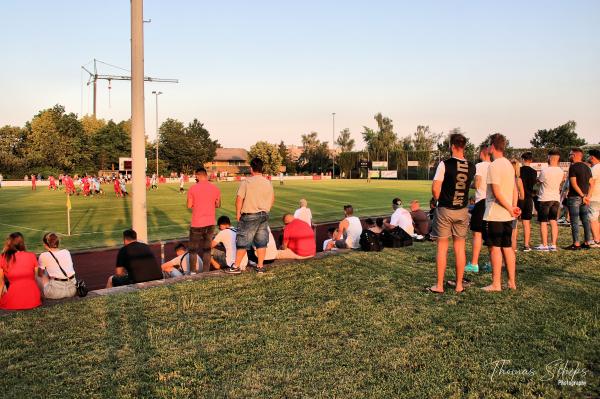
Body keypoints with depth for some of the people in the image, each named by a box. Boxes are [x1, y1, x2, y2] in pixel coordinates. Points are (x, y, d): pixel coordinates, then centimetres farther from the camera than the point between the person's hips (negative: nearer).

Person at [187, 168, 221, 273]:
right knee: (207, 248, 12)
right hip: (210, 222, 3)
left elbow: (189, 206, -4)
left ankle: (193, 271, 11)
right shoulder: (215, 188, 0)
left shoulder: (193, 188, -9)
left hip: (197, 223, -3)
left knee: (193, 248, 10)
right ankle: (206, 271, 13)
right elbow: (218, 205, 9)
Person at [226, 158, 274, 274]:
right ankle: (260, 267, 12)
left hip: (249, 216, -4)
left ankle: (236, 267, 9)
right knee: (261, 242, 9)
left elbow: (239, 199, -14)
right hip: (264, 215, 5)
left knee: (243, 242, 3)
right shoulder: (268, 183, 5)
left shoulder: (246, 182, -11)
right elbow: (272, 199, 12)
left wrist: (238, 213, -3)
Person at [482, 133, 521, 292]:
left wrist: (510, 209, -12)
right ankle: (512, 282, 19)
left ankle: (496, 284, 4)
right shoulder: (509, 164, 13)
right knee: (508, 247, 13)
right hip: (507, 215, 8)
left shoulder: (494, 166, -15)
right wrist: (514, 207, 0)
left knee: (495, 248, -2)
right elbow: (515, 189, 11)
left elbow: (497, 192, -20)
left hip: (494, 215, -8)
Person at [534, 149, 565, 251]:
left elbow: (539, 181, -1)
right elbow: (561, 183, 12)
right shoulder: (561, 171, 0)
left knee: (543, 222, 1)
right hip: (556, 198, 5)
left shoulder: (544, 171, -17)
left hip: (544, 199, -5)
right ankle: (553, 245, 9)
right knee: (553, 221, 9)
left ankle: (544, 245, 2)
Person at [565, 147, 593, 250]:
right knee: (586, 220, 10)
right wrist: (588, 196, 6)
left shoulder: (573, 167, -11)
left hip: (575, 197, -8)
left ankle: (576, 244, -4)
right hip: (585, 197, 8)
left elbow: (574, 183, -17)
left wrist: (582, 196, -15)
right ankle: (587, 242, 14)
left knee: (575, 221, -4)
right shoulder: (587, 167, 13)